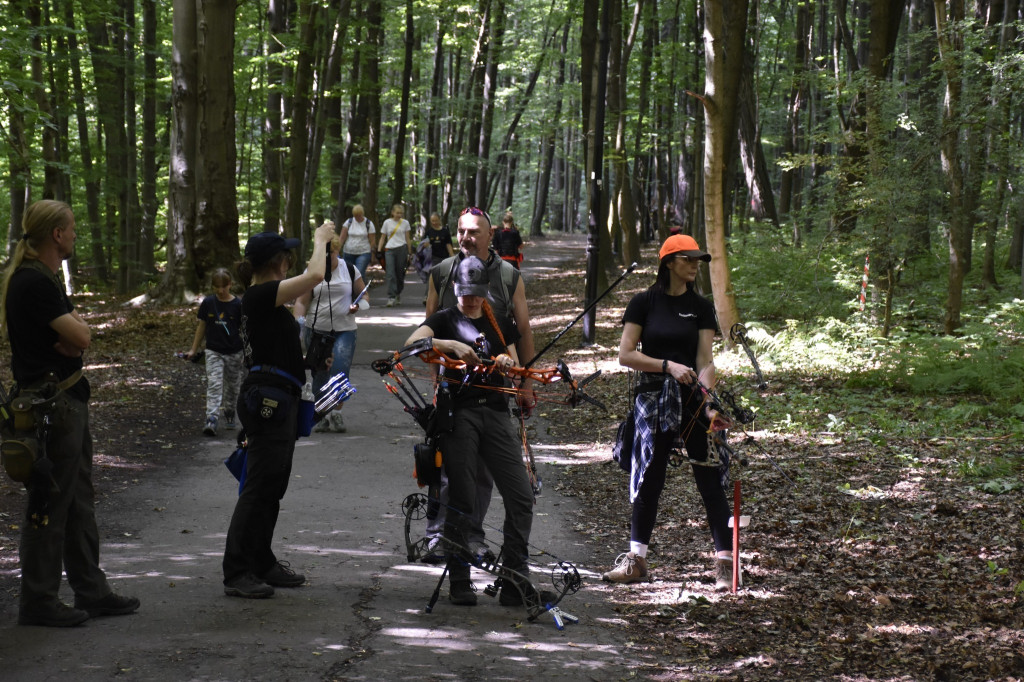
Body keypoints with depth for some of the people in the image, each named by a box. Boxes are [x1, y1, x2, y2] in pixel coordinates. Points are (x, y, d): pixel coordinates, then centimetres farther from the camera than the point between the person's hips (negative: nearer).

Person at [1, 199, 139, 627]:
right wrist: (76, 324, 1)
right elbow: (80, 336, -20)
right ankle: (38, 602, 3)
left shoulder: (43, 279, 15)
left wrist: (72, 330, -12)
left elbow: (79, 337, 10)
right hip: (49, 403, -11)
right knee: (49, 504, -4)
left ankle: (91, 591, 22)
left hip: (67, 402, 11)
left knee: (79, 501, 15)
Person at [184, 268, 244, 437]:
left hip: (234, 352, 0)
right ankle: (211, 419, -20)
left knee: (232, 386, 14)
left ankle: (229, 413, 37)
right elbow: (202, 326, 9)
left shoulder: (238, 304, -6)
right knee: (214, 385, -12)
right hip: (213, 351, 0)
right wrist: (193, 350, 10)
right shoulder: (208, 303, -1)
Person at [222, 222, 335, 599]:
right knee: (259, 487, -9)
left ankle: (262, 564, 25)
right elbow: (314, 276, -19)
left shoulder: (263, 297, 14)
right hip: (267, 398, -11)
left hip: (278, 399, 11)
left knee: (273, 486, 16)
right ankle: (236, 573, -7)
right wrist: (321, 239, -8)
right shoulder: (260, 295, -15)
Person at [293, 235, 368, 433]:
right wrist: (299, 320, -16)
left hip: (344, 330, -1)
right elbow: (301, 301, 0)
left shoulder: (350, 270, 6)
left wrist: (359, 305, -7)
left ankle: (336, 413, -9)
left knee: (340, 370, -16)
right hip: (316, 330, 1)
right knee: (320, 373, 4)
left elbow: (363, 295, 15)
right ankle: (323, 415, 15)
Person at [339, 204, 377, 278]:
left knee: (360, 273, -19)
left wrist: (373, 253, -5)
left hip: (364, 253, -3)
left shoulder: (369, 224, -1)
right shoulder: (349, 222, 4)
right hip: (348, 253, 3)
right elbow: (342, 237, 0)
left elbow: (372, 240, 0)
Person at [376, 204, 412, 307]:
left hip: (402, 249, 1)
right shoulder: (387, 223, 7)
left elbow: (408, 239, 11)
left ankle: (398, 293, 31)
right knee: (390, 274, -12)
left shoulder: (405, 223, 7)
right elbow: (382, 238, 10)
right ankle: (391, 298, -15)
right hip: (389, 250, 0)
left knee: (400, 274, 5)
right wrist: (379, 251, 1)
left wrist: (409, 253, 8)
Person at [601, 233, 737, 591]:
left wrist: (709, 403, -19)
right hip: (653, 398, 0)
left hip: (691, 399, 0)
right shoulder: (644, 303, 1)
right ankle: (636, 559, 17)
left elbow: (705, 361, -3)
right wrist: (669, 366, -15)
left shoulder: (701, 307, 4)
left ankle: (724, 561, 1)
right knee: (649, 479, 7)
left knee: (710, 480, -3)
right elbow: (625, 354, -4)